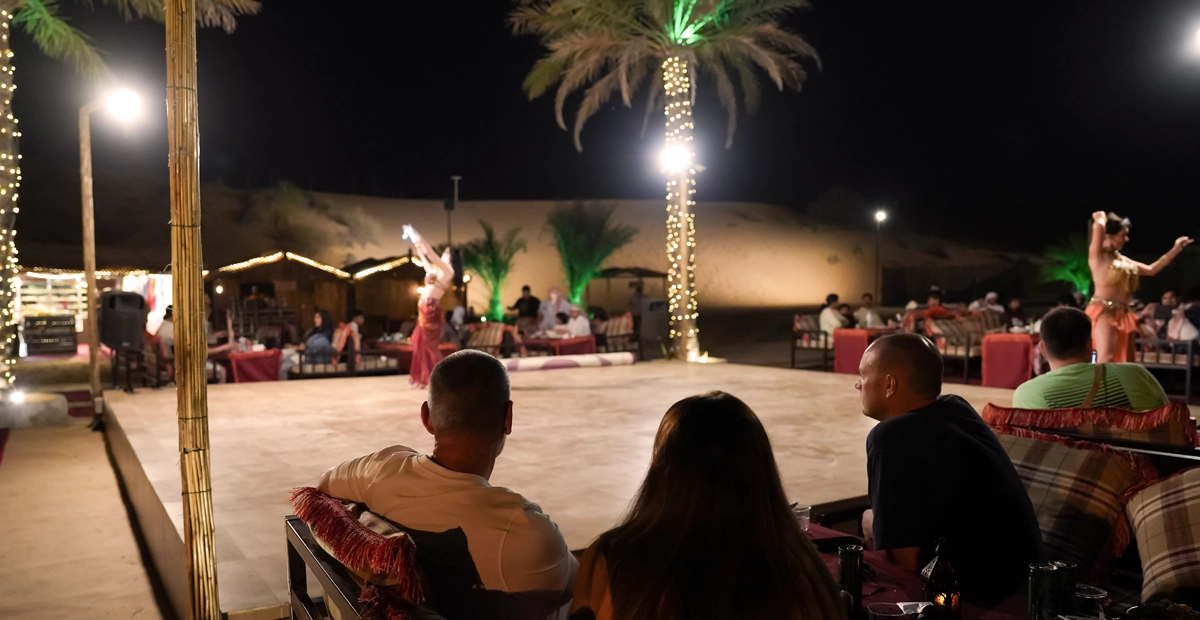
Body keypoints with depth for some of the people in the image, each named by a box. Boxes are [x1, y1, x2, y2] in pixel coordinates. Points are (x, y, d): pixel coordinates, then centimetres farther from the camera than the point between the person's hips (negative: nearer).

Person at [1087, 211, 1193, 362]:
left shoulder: (1123, 260, 18)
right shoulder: (1097, 255, -5)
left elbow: (1151, 269, 25)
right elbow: (1098, 228, -23)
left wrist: (1176, 249, 25)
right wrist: (1101, 217, -1)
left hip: (1123, 315, 9)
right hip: (1104, 312, -9)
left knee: (1125, 362, 9)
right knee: (1106, 359, -22)